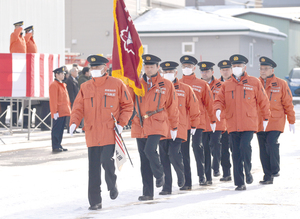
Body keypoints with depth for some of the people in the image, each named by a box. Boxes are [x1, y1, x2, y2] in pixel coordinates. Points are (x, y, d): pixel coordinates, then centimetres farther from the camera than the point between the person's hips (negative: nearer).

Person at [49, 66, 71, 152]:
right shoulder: (54, 85, -11)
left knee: (60, 129, 12)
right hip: (58, 113, -9)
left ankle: (59, 145, 17)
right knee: (56, 129, -6)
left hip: (64, 112, 9)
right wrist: (55, 112, -19)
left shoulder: (63, 85, 18)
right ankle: (55, 147, -4)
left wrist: (68, 109, 20)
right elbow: (53, 100, -16)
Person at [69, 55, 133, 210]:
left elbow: (128, 105, 6)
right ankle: (95, 201, 9)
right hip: (92, 134, 3)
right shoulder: (85, 87, 10)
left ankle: (112, 186, 17)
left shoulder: (116, 84, 2)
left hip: (110, 133, -3)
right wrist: (74, 123, -13)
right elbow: (78, 108, 6)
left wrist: (121, 124, -5)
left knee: (107, 162, -14)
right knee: (93, 169, 2)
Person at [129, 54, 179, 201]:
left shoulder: (166, 85, 4)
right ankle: (147, 193, 10)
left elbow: (172, 107, 8)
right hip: (140, 126, 4)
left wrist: (174, 127, 9)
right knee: (144, 160, 4)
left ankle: (159, 174, 3)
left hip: (157, 125, -4)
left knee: (149, 150, -25)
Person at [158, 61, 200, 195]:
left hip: (178, 129, -2)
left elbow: (194, 109, 12)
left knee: (173, 154, -17)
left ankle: (181, 174, 14)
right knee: (164, 160, 1)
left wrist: (194, 125, 12)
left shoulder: (185, 89, 5)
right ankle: (167, 187, 9)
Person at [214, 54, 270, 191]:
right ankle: (240, 183, 9)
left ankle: (248, 172, 6)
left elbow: (263, 101, 11)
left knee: (245, 147, -19)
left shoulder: (254, 82, 4)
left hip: (249, 124, -2)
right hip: (232, 124, 2)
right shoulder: (226, 85, 9)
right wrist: (218, 109, -16)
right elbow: (219, 100, 6)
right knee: (236, 154, 3)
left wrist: (265, 118, 13)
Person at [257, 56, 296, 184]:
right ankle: (267, 176, 12)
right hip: (259, 123, 3)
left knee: (272, 143, -21)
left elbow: (288, 103, 4)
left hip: (275, 121, -3)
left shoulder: (281, 84, 0)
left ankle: (275, 170, -4)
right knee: (263, 150, 4)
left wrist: (291, 121, 4)